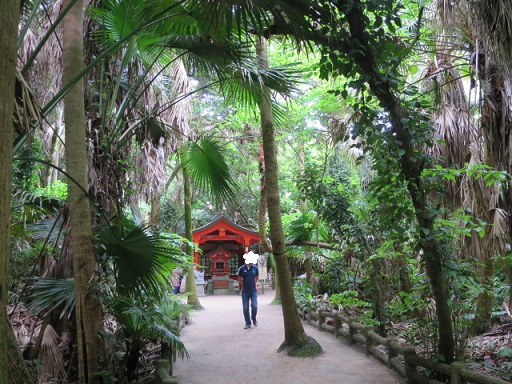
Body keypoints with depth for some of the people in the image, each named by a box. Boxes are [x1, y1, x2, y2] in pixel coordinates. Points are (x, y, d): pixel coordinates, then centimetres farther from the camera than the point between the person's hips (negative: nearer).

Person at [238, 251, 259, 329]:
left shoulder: (255, 268, -1)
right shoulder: (242, 268, -5)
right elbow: (239, 279, 8)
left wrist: (255, 284, 7)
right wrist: (242, 286, 6)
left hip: (253, 291, 0)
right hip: (245, 291, 0)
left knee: (254, 306, -8)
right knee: (245, 308, 4)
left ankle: (254, 319, 19)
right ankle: (248, 323, 15)